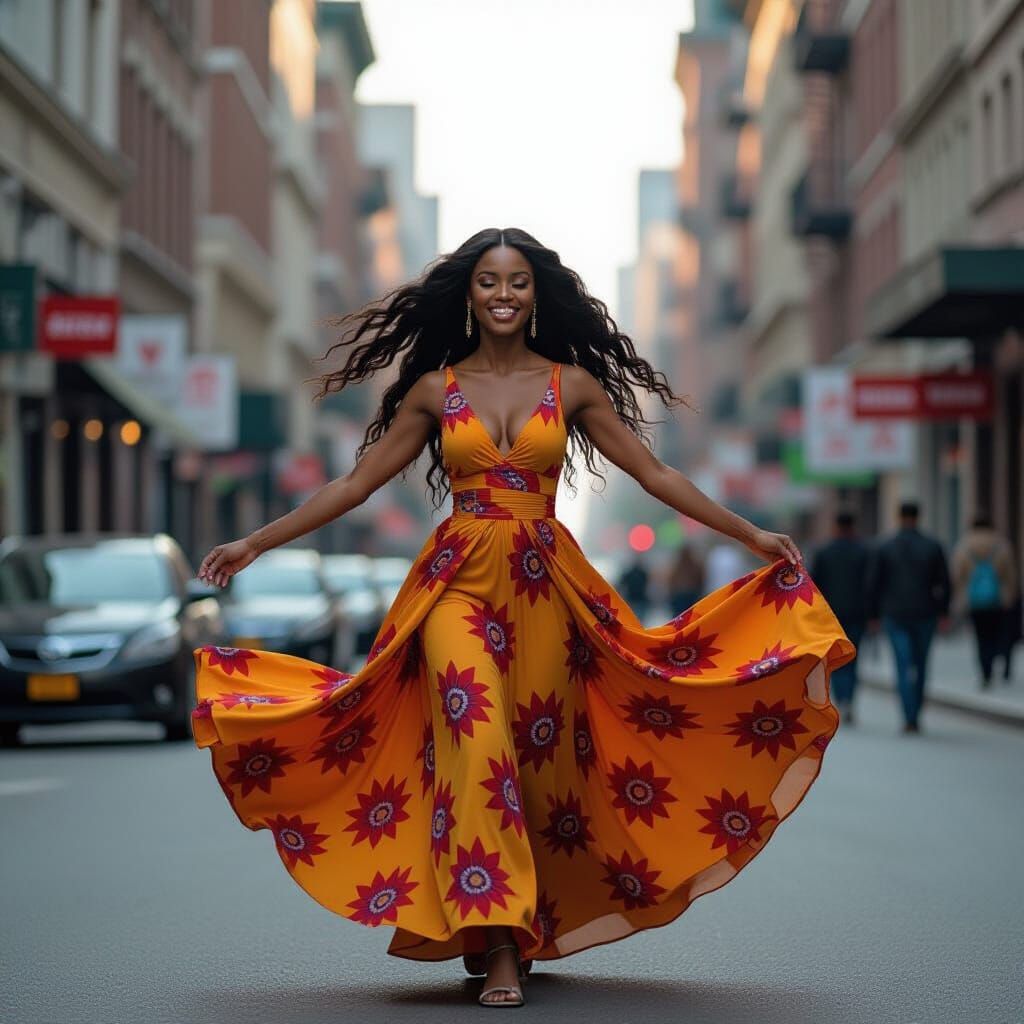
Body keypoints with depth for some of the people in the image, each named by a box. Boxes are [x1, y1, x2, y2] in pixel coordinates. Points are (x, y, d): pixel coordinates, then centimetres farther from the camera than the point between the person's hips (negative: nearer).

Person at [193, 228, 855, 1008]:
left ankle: (531, 928, 18)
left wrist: (750, 535, 2)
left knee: (543, 753, 1)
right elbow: (357, 483, 9)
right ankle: (496, 942, -13)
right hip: (459, 584, -1)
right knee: (473, 745, -16)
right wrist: (256, 543, 5)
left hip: (546, 586, 1)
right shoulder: (434, 388, 6)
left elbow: (655, 475, 7)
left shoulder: (572, 384, 6)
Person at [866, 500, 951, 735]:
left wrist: (874, 614, 7)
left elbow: (873, 583, -2)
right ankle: (915, 713, 20)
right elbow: (944, 582, 0)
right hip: (924, 614, 1)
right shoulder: (933, 547, -1)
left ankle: (910, 719, -11)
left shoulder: (883, 548, -2)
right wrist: (943, 612, 8)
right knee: (920, 665, 15)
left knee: (904, 667, -2)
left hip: (894, 616, -1)